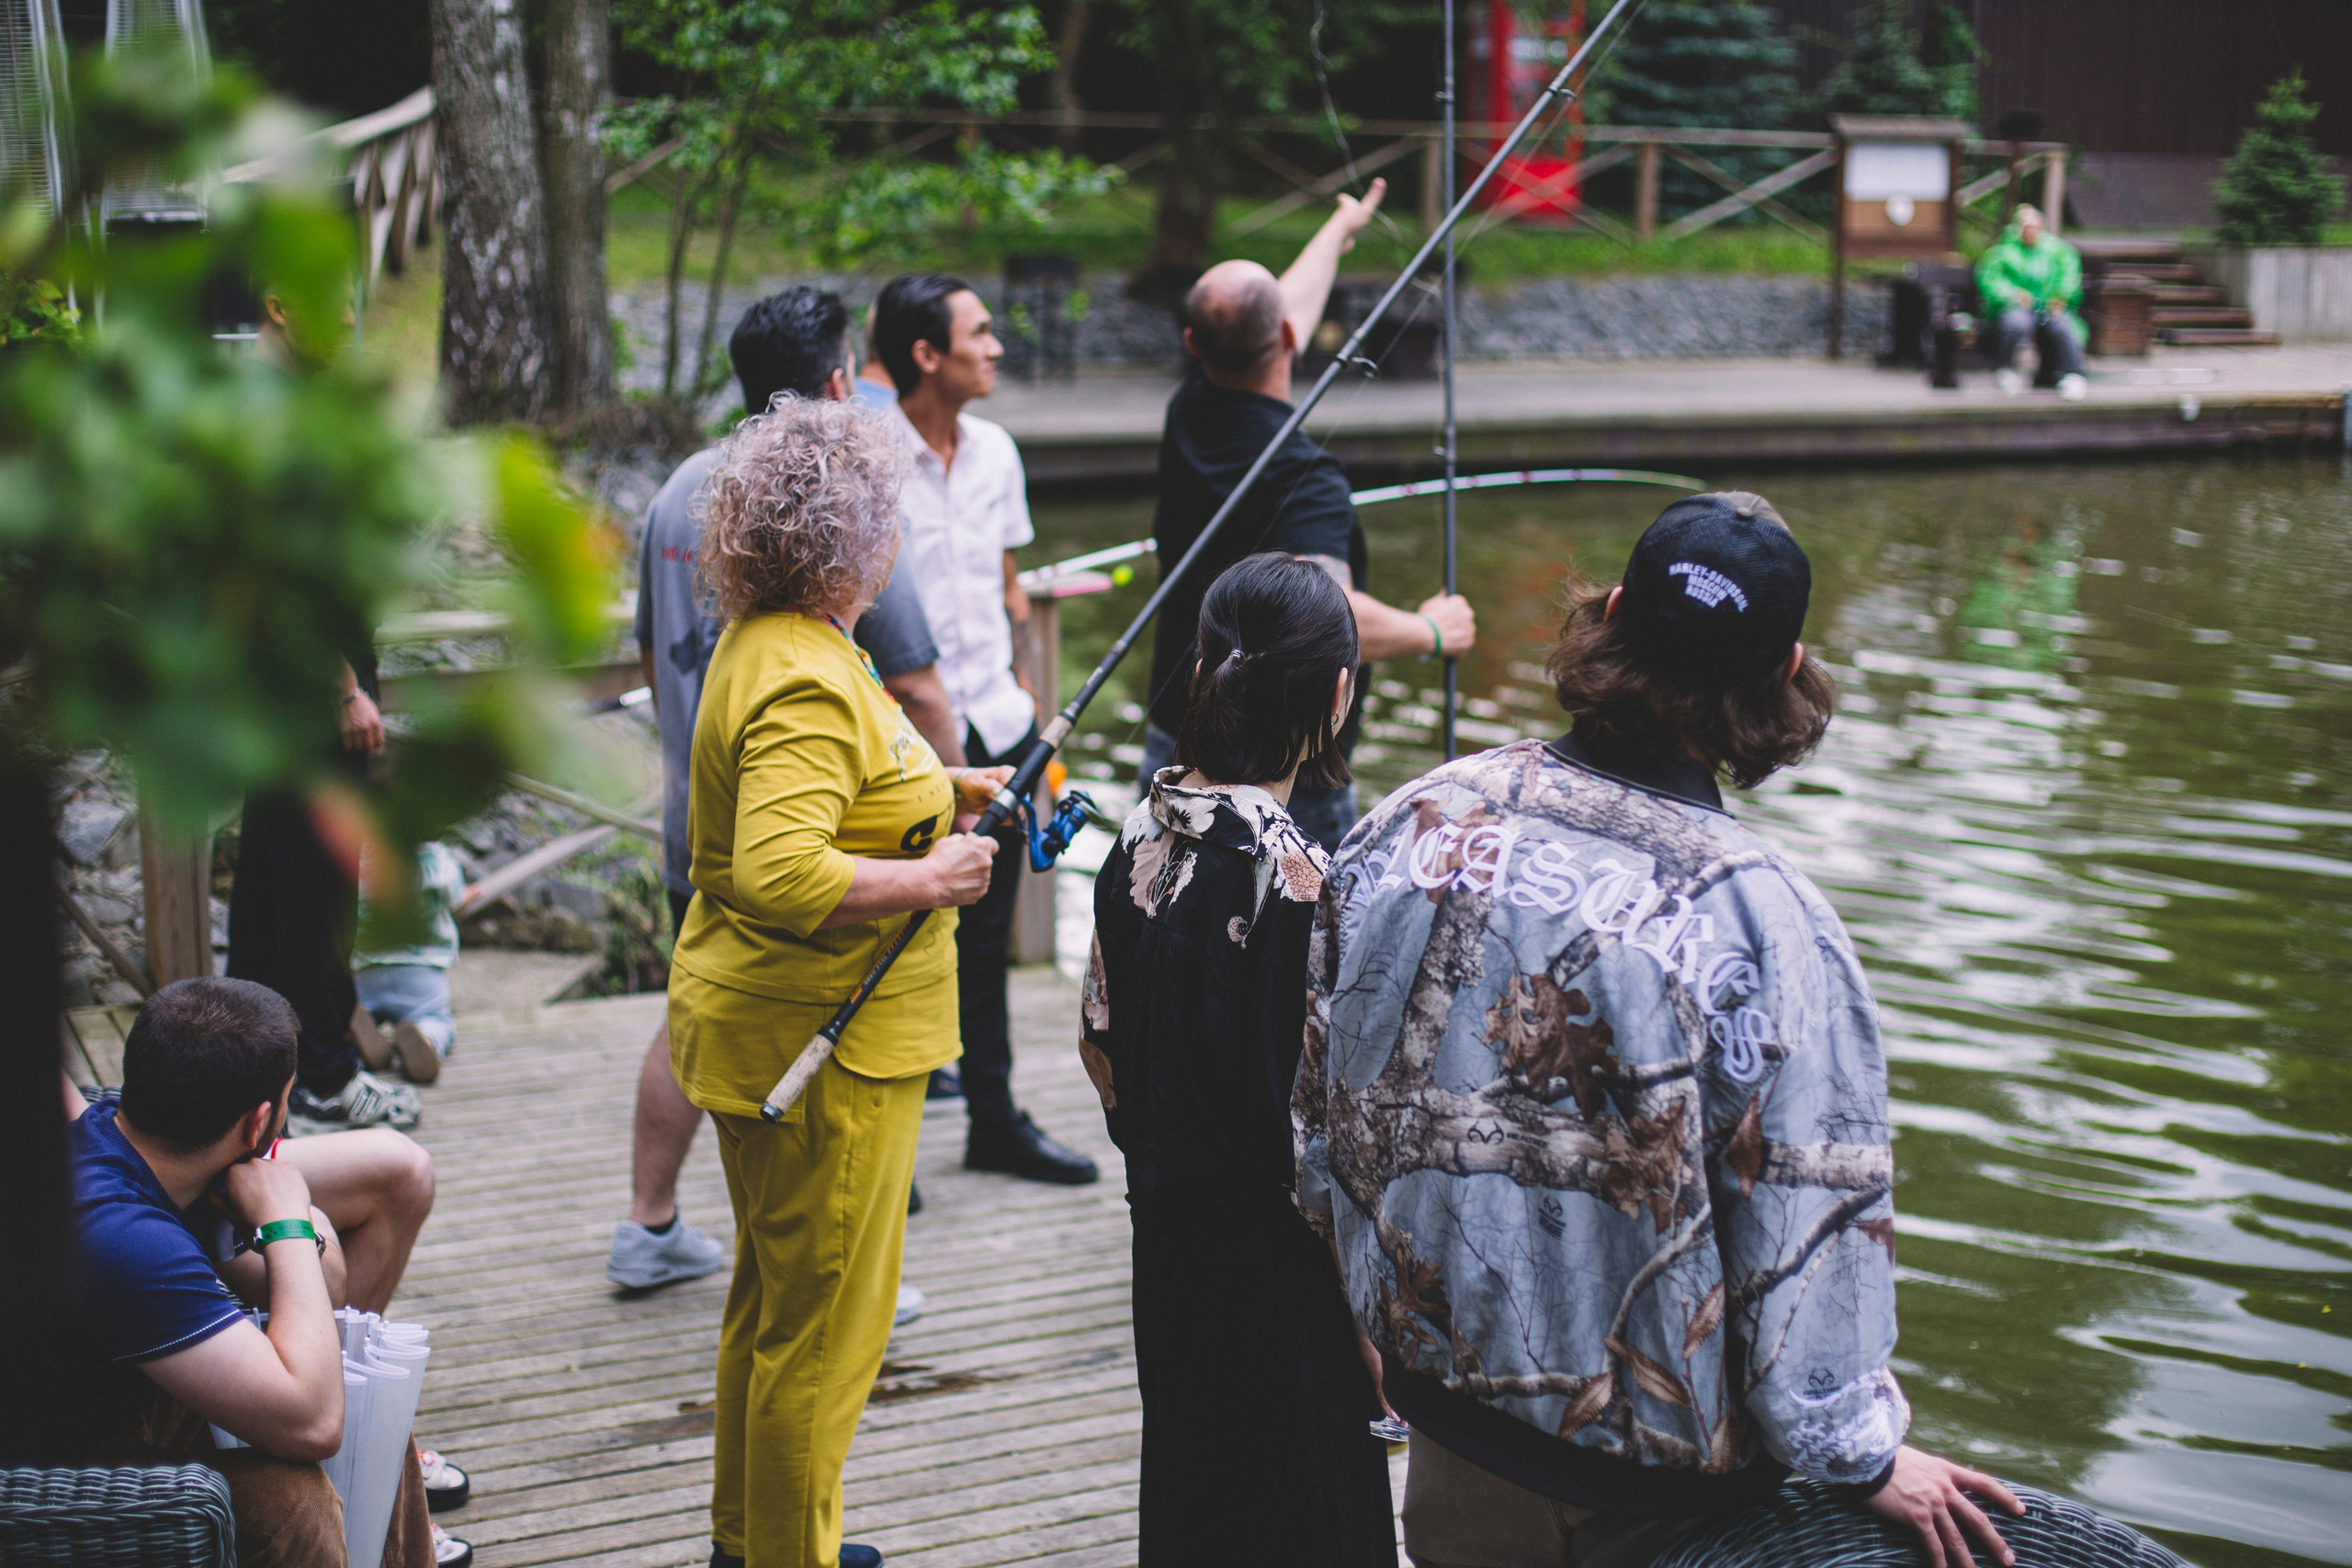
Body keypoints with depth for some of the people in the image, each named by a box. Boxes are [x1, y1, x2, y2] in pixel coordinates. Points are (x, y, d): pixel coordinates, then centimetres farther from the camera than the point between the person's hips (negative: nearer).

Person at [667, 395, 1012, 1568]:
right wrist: (927, 879, -25)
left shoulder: (769, 646, 10)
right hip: (820, 1049, -11)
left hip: (767, 1032, 11)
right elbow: (780, 875, -36)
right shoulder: (805, 681, -24)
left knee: (773, 1298, 23)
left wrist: (946, 786, 19)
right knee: (823, 1327, 1)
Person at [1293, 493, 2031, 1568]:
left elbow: (1315, 1089, 5)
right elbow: (1807, 1222, -19)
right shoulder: (1758, 919, -22)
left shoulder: (1416, 819, -6)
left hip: (1444, 1406, 4)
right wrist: (1858, 1455, -3)